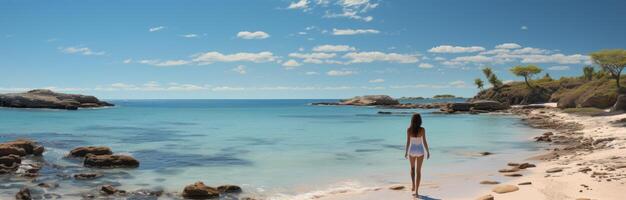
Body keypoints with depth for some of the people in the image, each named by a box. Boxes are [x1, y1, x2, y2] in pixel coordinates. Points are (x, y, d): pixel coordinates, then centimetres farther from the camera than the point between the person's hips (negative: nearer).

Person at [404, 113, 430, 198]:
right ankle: (416, 191, 5)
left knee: (412, 168, 26)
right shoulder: (422, 129, -12)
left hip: (412, 150, 1)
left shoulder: (409, 129, -9)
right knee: (418, 170, 6)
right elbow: (424, 142, -9)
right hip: (420, 151, -1)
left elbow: (408, 142, -7)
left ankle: (413, 186, 18)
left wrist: (406, 152, 3)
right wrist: (428, 152, 2)